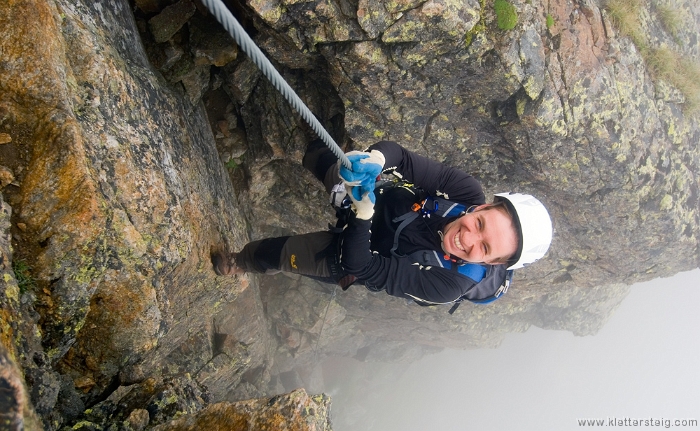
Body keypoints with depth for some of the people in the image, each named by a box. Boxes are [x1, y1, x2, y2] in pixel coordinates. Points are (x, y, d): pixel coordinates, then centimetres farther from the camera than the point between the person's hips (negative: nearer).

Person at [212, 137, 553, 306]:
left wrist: (362, 215, -47)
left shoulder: (448, 285, -37)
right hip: (378, 201, 3)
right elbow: (399, 156, -31)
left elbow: (359, 268, -35)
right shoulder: (468, 192, -30)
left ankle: (240, 263, 35)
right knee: (323, 154, 3)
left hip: (356, 254, -3)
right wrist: (375, 157, -53)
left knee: (282, 253, -6)